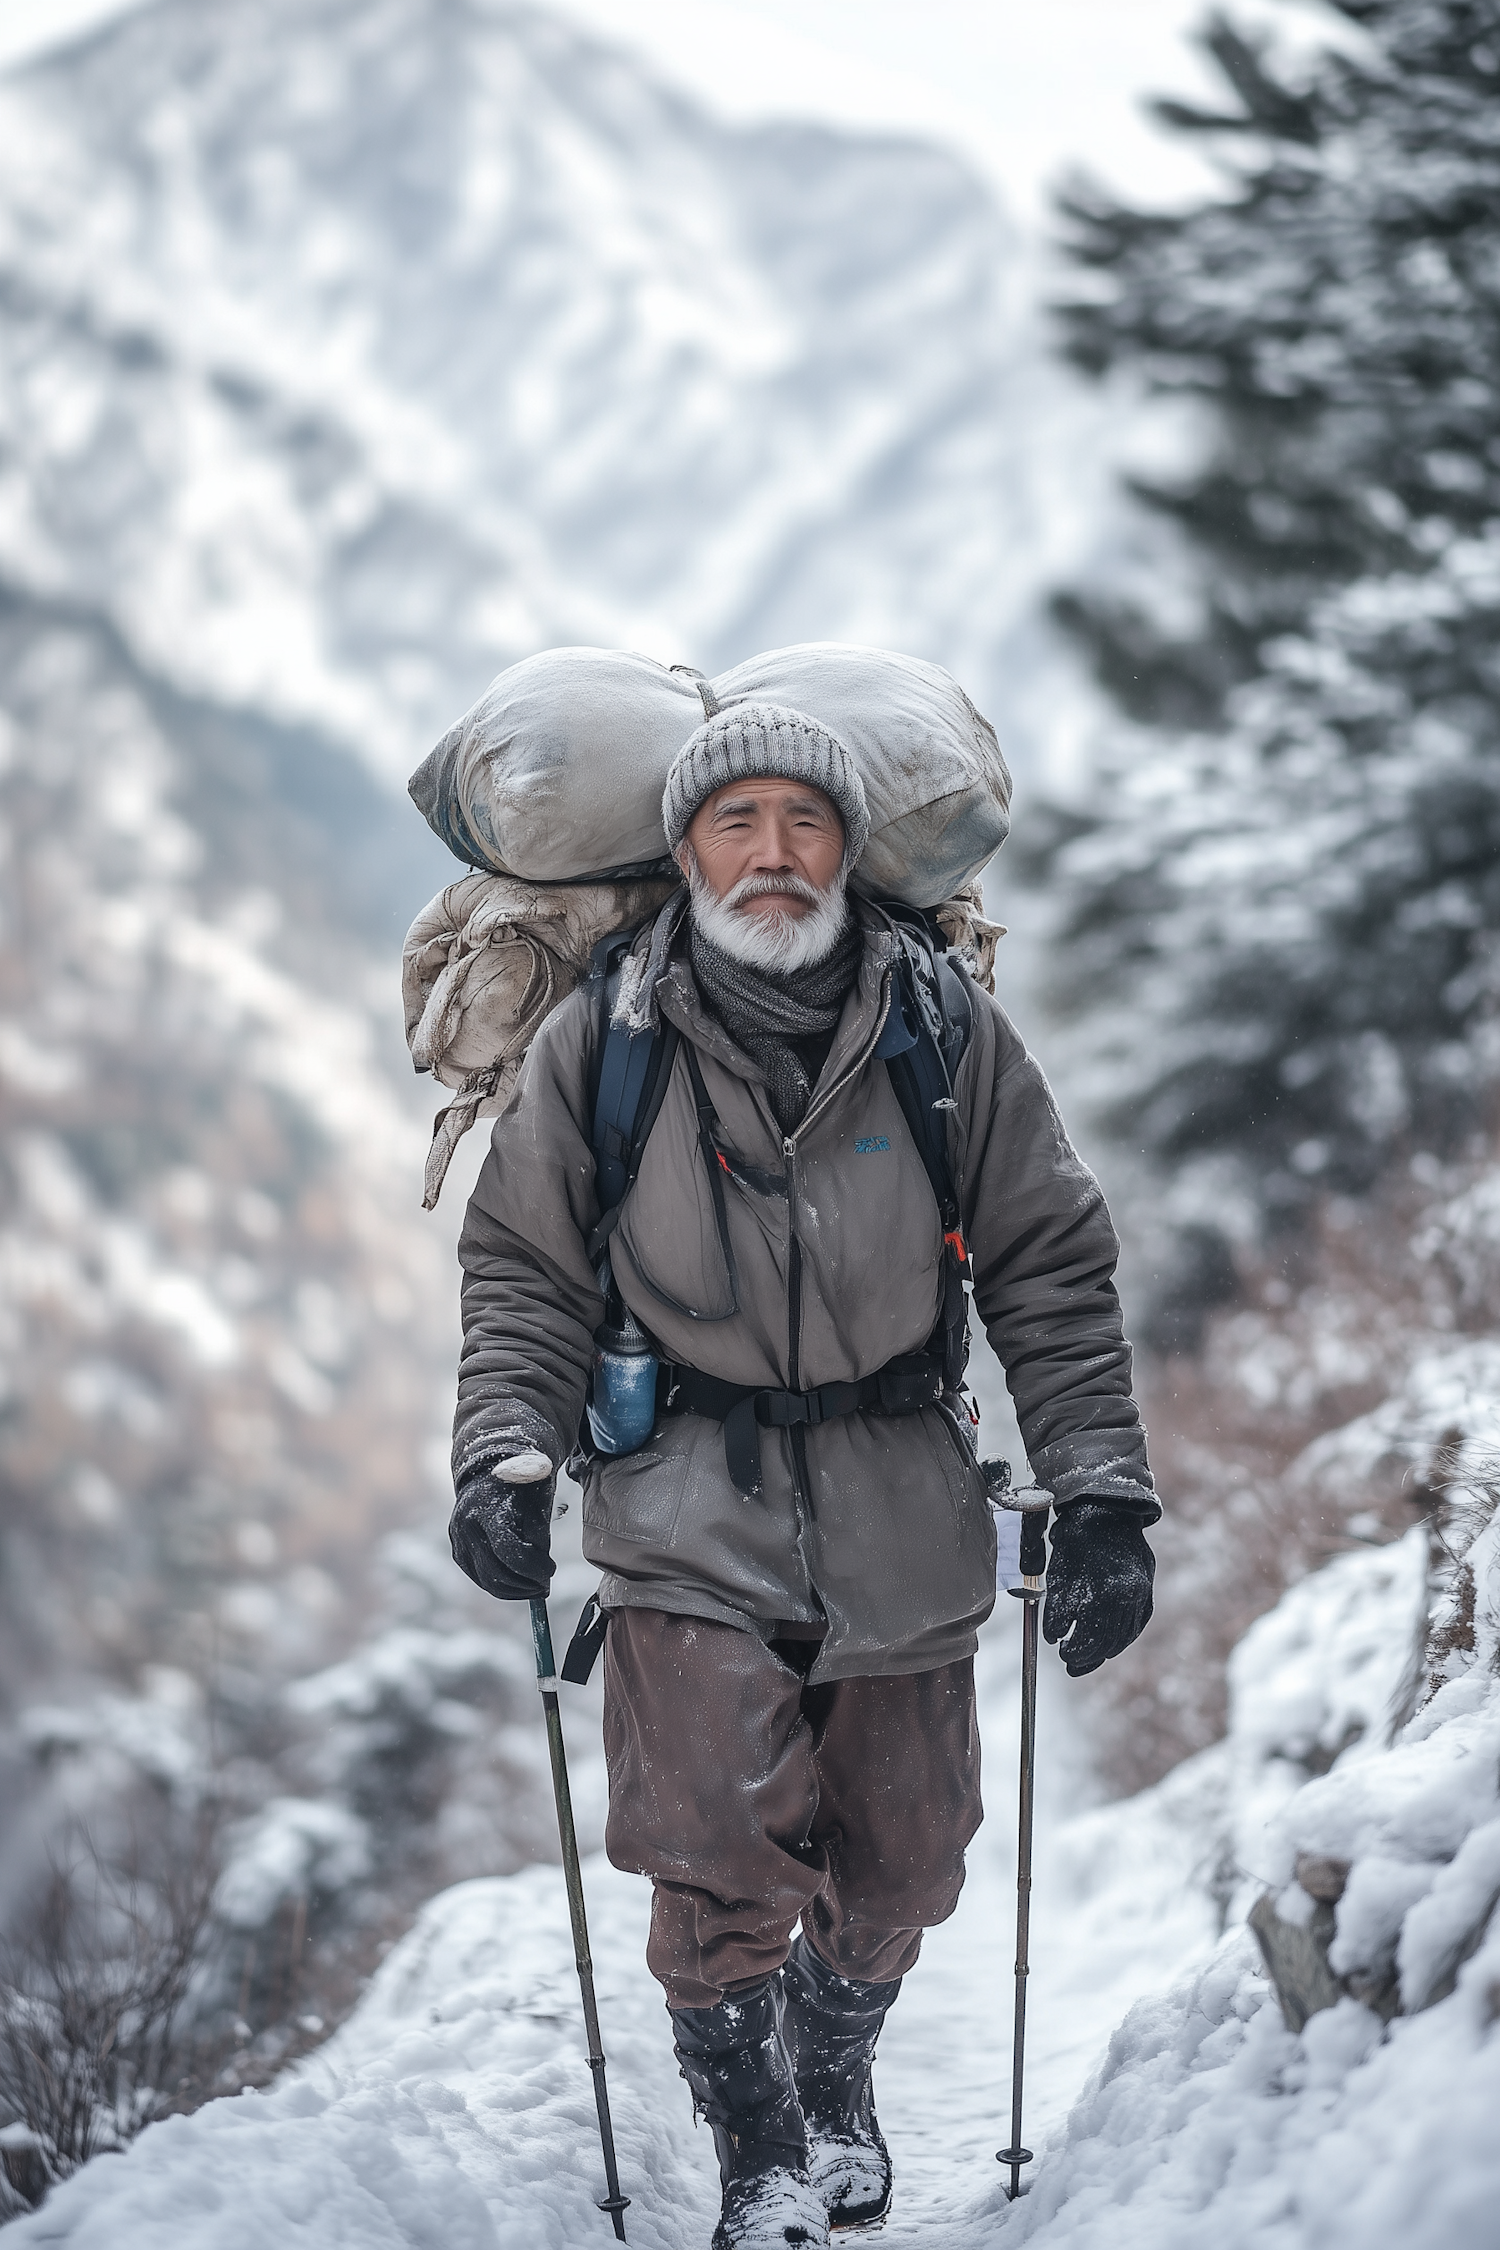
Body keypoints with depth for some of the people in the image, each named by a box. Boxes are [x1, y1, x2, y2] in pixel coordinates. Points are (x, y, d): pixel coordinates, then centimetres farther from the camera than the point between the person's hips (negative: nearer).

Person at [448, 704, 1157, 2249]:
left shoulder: (952, 1038, -2)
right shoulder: (597, 1045, -3)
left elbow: (1051, 1275, 3)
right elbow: (524, 1272, 5)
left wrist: (1102, 1496, -2)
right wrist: (503, 1455, -10)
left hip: (901, 1512, 2)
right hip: (690, 1510, -2)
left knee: (897, 1865, 10)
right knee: (725, 1871, -13)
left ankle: (838, 2084, 41)